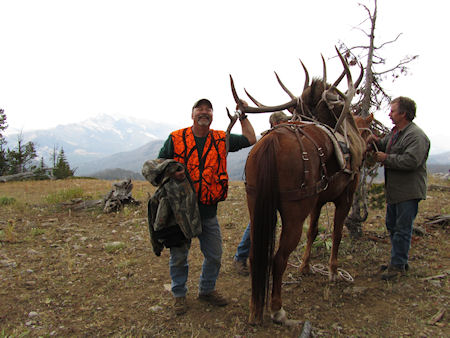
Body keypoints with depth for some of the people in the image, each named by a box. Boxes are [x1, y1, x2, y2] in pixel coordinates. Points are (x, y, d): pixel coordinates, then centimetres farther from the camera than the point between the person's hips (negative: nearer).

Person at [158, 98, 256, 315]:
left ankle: (207, 290, 37)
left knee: (214, 255, 13)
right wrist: (171, 173, -16)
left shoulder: (221, 140, 4)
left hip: (208, 210, 3)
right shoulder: (176, 138, -2)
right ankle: (179, 294, 32)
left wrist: (242, 116, 9)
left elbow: (250, 140, 12)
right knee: (179, 255, 10)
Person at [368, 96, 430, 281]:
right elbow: (385, 146, 27)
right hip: (394, 190, 10)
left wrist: (386, 158, -18)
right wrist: (377, 141, 4)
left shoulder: (416, 136, -18)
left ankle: (398, 265, 9)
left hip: (408, 192, -10)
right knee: (392, 226, 18)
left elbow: (411, 161, -29)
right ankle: (398, 261, 32)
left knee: (402, 229, -2)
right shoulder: (394, 131, 13)